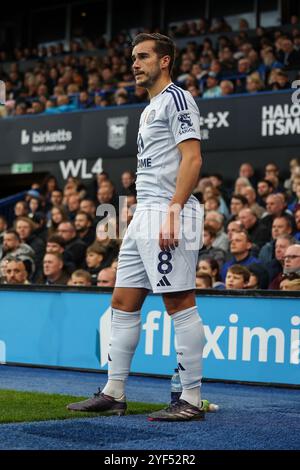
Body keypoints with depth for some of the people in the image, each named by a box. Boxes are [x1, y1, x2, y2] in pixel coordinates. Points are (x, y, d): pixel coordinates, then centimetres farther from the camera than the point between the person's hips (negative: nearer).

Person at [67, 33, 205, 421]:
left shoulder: (176, 98, -5)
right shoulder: (150, 109, 24)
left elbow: (192, 159, -15)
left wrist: (172, 212, -22)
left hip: (168, 215, -10)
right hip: (144, 216, 10)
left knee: (180, 303, -8)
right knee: (123, 301, 9)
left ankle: (192, 400, -4)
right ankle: (113, 394, 16)